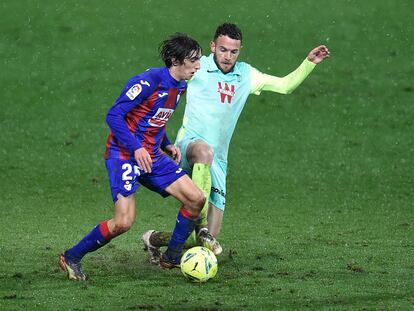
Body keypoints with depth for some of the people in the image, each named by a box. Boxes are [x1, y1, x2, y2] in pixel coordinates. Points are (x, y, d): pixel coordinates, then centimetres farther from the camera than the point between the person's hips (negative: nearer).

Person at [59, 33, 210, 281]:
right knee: (124, 222, -19)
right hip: (124, 155, -8)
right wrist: (136, 149, -25)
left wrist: (167, 145, 9)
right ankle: (71, 258, 1)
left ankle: (172, 258, 12)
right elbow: (114, 115, -18)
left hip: (152, 157, 9)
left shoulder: (178, 87, 10)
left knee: (197, 199, -3)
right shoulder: (149, 81, -17)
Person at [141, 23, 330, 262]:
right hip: (190, 144, -5)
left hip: (217, 160, 5)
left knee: (211, 242, -2)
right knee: (205, 150, -45)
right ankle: (200, 227, -41)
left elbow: (285, 85, 20)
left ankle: (155, 239, 24)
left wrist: (309, 63, 10)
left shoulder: (246, 74, 12)